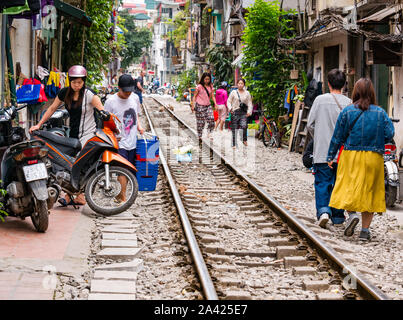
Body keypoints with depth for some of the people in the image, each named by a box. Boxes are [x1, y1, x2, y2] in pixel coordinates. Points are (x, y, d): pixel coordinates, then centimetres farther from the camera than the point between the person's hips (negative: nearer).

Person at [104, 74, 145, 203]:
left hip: (132, 142, 5)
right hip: (119, 143, -5)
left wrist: (139, 126, 6)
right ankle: (123, 197, -4)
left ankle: (119, 195, 24)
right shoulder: (111, 101, -10)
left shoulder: (135, 98, 6)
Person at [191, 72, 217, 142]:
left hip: (208, 106, 4)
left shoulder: (210, 86, 10)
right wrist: (193, 105, -8)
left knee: (211, 118, -13)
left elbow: (212, 96, 12)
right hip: (200, 106, -4)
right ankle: (199, 137, 8)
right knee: (201, 122, -1)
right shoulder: (199, 86, -5)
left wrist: (215, 103, -3)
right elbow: (195, 96, -1)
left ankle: (209, 133, 1)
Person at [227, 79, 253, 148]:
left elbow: (250, 103, 11)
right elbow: (229, 101, 7)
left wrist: (249, 111, -4)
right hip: (235, 112, 0)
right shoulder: (233, 92, 6)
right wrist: (230, 108, -12)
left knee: (243, 126, -22)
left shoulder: (247, 93, 11)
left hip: (243, 113, 0)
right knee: (234, 129, 0)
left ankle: (244, 140, 0)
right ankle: (234, 144, 11)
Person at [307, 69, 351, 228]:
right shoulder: (348, 103, -5)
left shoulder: (320, 100, -4)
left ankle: (323, 210, -15)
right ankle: (337, 216, 18)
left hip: (322, 151, -1)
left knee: (322, 183, 4)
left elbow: (310, 124, -1)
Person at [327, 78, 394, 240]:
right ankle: (365, 230, 7)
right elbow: (389, 134, -5)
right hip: (373, 159, 1)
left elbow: (337, 137, 0)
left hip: (351, 156, -1)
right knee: (369, 191, 7)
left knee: (349, 188, 7)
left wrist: (331, 156, 9)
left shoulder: (347, 112, -2)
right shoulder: (380, 113, 0)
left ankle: (352, 214, -19)